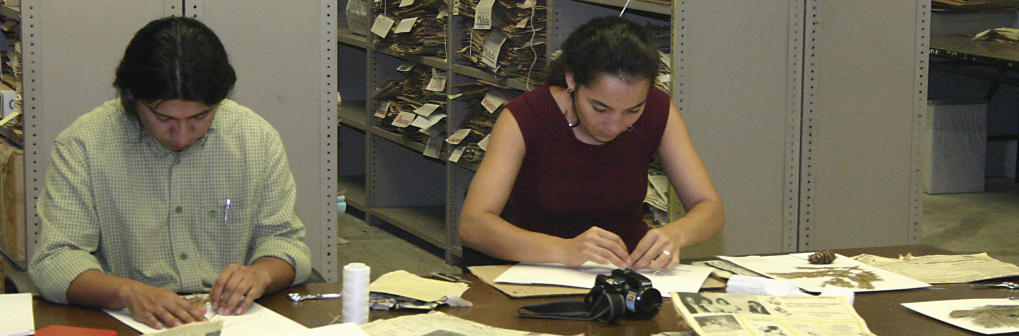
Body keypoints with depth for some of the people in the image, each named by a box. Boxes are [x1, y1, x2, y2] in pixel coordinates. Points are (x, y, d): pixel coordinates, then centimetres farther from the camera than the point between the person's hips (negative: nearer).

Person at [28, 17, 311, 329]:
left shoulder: (258, 137, 3)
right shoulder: (81, 146, -6)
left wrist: (262, 273, -14)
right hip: (127, 326, -1)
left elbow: (283, 240, 9)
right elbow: (54, 261, -10)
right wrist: (128, 292, -28)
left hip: (236, 324, 1)